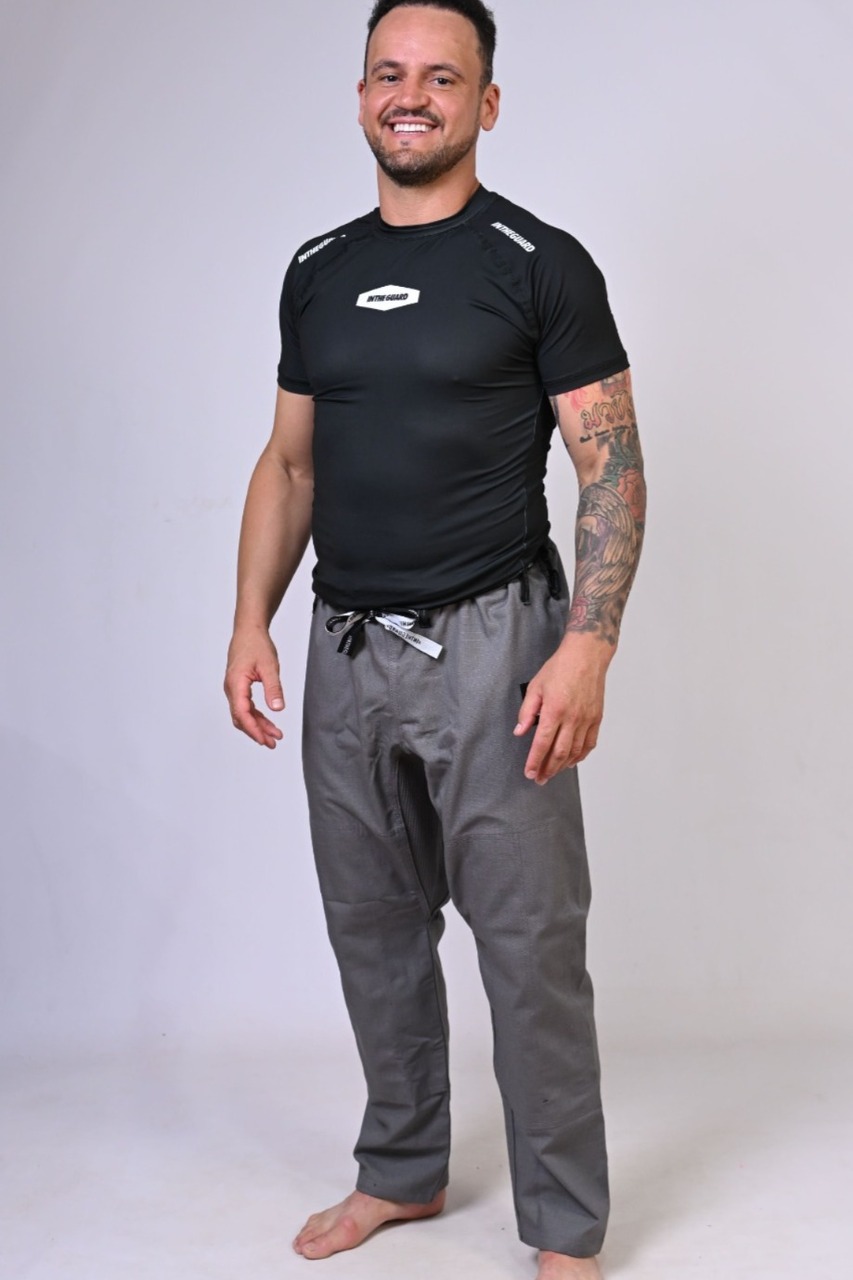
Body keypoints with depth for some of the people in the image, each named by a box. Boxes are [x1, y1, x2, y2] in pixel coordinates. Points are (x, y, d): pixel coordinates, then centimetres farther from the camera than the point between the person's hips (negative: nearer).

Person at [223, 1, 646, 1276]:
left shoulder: (540, 263, -4)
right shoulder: (319, 271, 12)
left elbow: (613, 468, -7)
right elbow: (290, 464, 16)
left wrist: (588, 649, -17)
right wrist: (251, 624, 5)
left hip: (489, 642, -5)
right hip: (346, 645, 5)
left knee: (530, 943, -2)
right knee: (373, 928, 14)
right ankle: (402, 1174, 33)